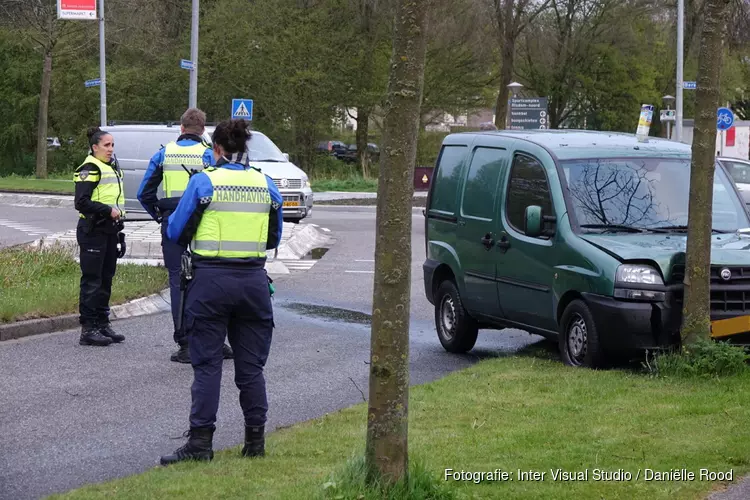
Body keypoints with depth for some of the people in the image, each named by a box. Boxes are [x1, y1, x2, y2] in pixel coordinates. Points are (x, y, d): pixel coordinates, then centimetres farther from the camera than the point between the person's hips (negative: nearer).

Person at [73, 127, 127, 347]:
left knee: (106, 279, 12)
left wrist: (120, 233, 23)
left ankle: (102, 324, 20)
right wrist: (108, 210, -21)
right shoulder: (89, 169, -11)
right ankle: (88, 329, -5)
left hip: (110, 230, 9)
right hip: (93, 231, -9)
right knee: (92, 281, -7)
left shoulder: (113, 168, 18)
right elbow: (82, 202, -18)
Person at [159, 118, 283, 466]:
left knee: (207, 364, 1)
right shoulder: (266, 185, 5)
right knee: (251, 365, 11)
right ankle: (255, 440, 14)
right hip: (254, 280, 3)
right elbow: (274, 238, 16)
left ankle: (200, 441, -3)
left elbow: (176, 232, 0)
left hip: (212, 280, -3)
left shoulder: (204, 182, -6)